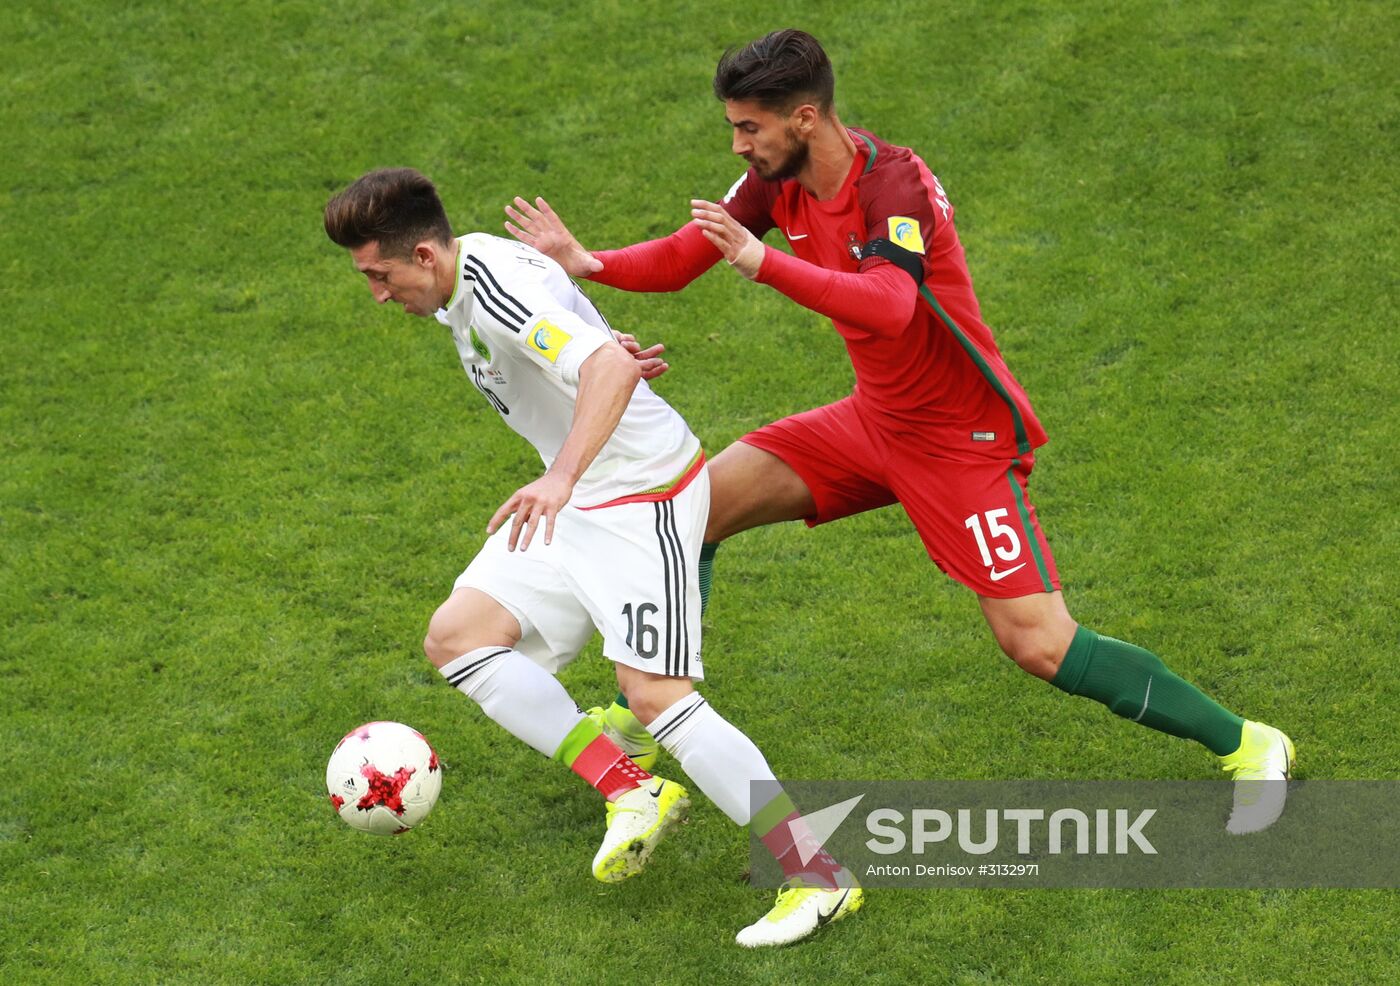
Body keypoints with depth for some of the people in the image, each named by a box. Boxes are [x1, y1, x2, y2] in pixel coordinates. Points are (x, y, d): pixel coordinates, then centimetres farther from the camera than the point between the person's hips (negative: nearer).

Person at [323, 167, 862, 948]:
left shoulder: (495, 287, -25)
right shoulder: (455, 288, 6)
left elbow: (612, 366, -40)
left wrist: (561, 478, -49)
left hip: (644, 489, -10)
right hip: (575, 501, 10)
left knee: (656, 694, -15)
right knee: (456, 637, 1)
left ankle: (819, 877, -7)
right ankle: (634, 790, 2)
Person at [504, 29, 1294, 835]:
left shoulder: (895, 185, -27)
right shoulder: (779, 180, -4)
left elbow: (889, 306, -44)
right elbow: (683, 257, 0)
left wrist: (762, 262, -49)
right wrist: (591, 263, -17)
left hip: (964, 437, -8)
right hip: (875, 418, 8)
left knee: (1038, 644, -13)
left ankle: (1248, 747, 3)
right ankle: (637, 716, 18)